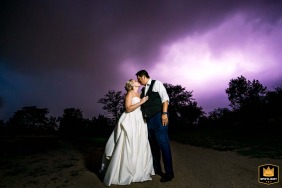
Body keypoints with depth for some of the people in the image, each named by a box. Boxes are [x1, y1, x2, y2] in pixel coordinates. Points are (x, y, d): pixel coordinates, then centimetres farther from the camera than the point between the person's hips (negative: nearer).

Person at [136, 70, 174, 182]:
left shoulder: (157, 83, 1)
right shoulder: (143, 90, 18)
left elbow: (165, 98, -8)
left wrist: (164, 113, -17)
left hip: (159, 117, -7)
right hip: (149, 119, 7)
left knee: (163, 144, -5)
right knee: (153, 144, 12)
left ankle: (169, 173, 6)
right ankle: (156, 168, 26)